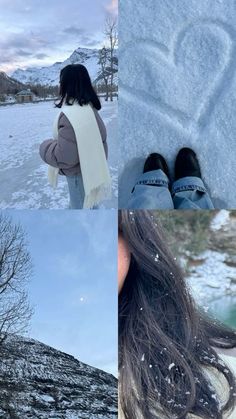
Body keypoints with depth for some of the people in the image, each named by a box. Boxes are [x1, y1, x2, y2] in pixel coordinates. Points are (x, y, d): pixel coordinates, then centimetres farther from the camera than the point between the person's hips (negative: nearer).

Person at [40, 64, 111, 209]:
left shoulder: (70, 115, -31)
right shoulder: (89, 107, -1)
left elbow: (64, 157, -30)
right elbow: (102, 136, 10)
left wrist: (45, 146, -12)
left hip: (79, 172, -8)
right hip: (92, 167, 8)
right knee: (89, 202, 27)